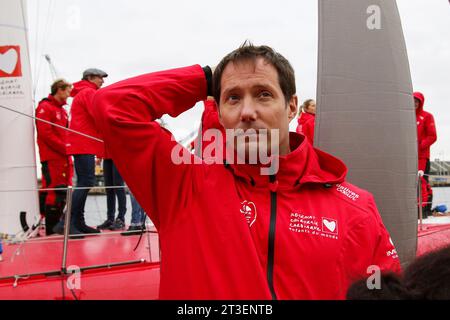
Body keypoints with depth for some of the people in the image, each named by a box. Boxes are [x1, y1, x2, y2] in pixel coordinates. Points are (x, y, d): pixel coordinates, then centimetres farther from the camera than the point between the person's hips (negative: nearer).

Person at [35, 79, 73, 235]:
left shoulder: (62, 110, 21)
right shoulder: (45, 107, -6)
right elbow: (45, 133, -16)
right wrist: (64, 148, -17)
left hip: (64, 158, 9)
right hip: (52, 158, -9)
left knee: (63, 191, 9)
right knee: (54, 192, -11)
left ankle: (56, 224, 17)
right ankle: (51, 228, -6)